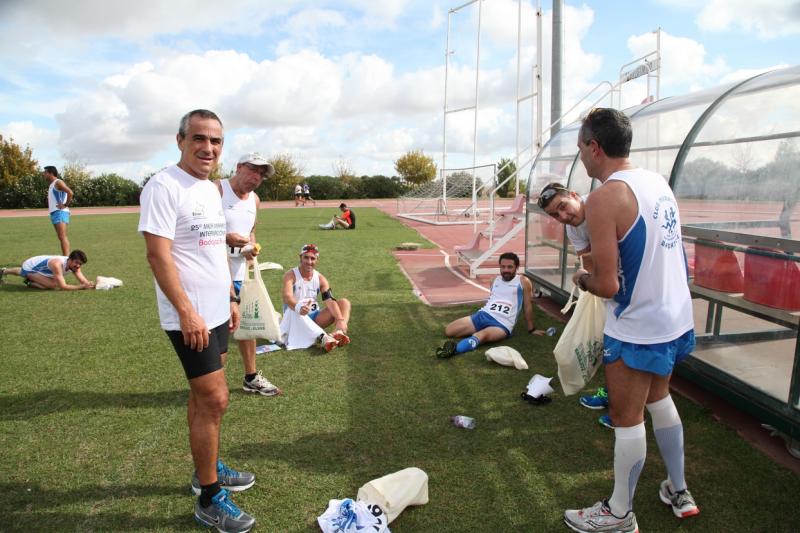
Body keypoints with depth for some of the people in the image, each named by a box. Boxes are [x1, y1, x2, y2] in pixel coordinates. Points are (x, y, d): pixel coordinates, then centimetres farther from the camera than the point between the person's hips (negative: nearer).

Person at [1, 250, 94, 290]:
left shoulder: (74, 265, -23)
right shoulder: (57, 264, -45)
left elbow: (83, 280, -25)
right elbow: (63, 286, -48)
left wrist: (90, 284, -47)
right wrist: (82, 286, -53)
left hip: (38, 264, 8)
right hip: (29, 266, -8)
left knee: (24, 272, 41)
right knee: (53, 284, -29)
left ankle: (4, 271, 70)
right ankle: (30, 283, -3)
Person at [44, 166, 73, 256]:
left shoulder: (58, 182, -8)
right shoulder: (52, 184, 22)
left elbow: (70, 192, -23)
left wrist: (65, 205, -19)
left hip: (60, 212, -10)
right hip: (54, 213, 10)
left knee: (63, 236, -16)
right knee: (61, 237, 10)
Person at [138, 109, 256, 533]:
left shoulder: (211, 189, 14)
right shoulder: (164, 186, -14)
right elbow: (158, 255, -20)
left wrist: (230, 299, 18)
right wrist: (187, 313, -22)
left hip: (216, 313, 9)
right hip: (190, 318, -8)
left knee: (204, 396, 18)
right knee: (215, 400, -5)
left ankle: (208, 468, 35)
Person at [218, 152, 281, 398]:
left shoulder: (254, 199, 11)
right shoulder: (216, 190, -12)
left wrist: (251, 248, 2)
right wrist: (225, 238, -27)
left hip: (239, 273, 7)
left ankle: (251, 377, 30)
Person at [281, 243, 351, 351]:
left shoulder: (320, 279, 1)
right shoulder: (290, 276, -10)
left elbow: (330, 301, -13)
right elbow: (287, 297, -28)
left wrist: (340, 320, -31)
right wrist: (299, 307, -51)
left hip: (314, 318, 4)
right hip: (295, 318, -4)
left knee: (344, 302, -10)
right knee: (295, 312, -39)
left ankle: (338, 332, -38)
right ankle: (322, 338, -58)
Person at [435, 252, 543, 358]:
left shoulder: (523, 282, 4)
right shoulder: (495, 280, 19)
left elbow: (527, 306, 8)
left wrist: (531, 329, 12)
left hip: (503, 324, -6)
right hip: (482, 315, 7)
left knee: (481, 335, -42)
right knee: (449, 330, -9)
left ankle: (454, 349, -63)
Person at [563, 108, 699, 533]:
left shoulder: (604, 198, -22)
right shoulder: (658, 182, 3)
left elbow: (607, 286, -24)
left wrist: (581, 279, -4)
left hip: (637, 332, -8)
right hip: (677, 320, 8)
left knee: (627, 420, 8)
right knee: (659, 400, 26)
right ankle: (679, 492, 43)